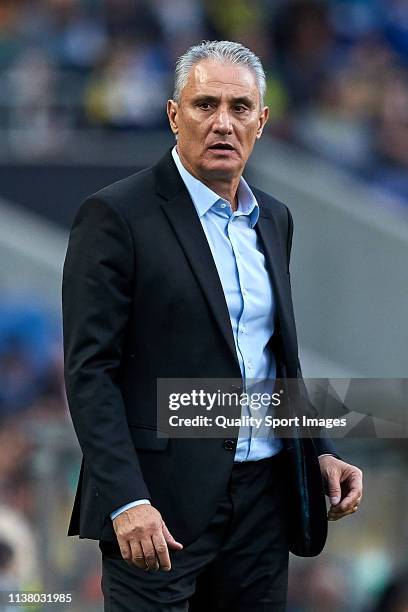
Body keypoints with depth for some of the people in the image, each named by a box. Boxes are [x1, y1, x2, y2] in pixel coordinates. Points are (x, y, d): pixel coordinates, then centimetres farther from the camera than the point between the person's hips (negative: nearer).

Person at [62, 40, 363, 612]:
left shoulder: (273, 219, 15)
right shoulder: (115, 216, -7)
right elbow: (90, 369, -12)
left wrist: (319, 452, 10)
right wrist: (127, 501, -21)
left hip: (264, 497, 6)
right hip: (160, 503, -6)